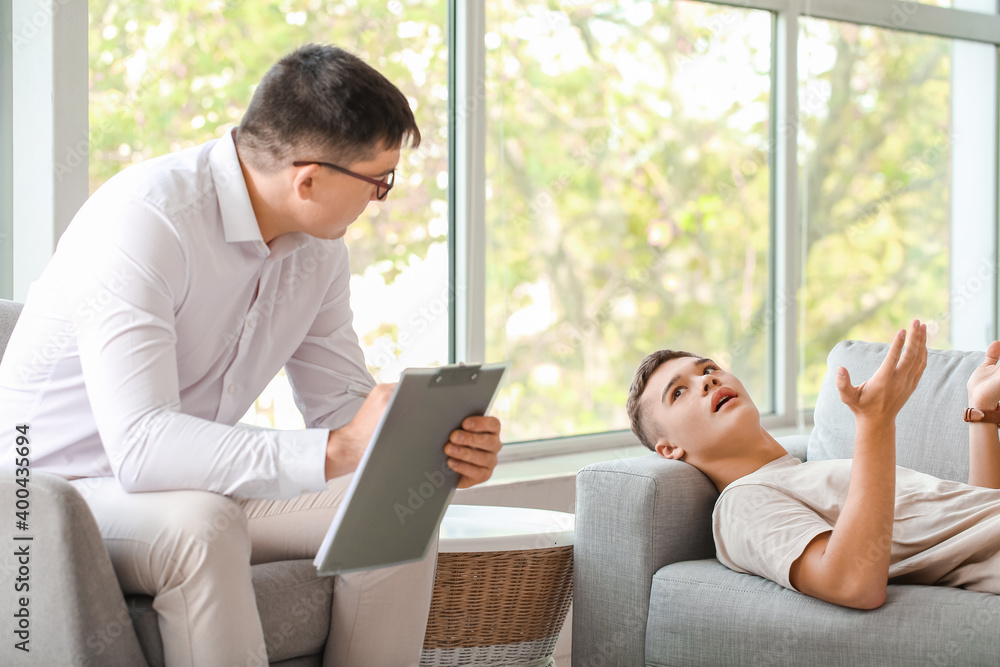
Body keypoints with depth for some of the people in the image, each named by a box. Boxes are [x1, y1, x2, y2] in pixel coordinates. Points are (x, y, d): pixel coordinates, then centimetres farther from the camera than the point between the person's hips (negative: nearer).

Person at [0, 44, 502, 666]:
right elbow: (140, 444, -37)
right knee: (201, 523, -38)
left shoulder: (319, 246, 0)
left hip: (198, 485, 8)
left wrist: (440, 444, -16)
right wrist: (335, 453, -45)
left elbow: (342, 402, 6)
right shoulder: (144, 220, -27)